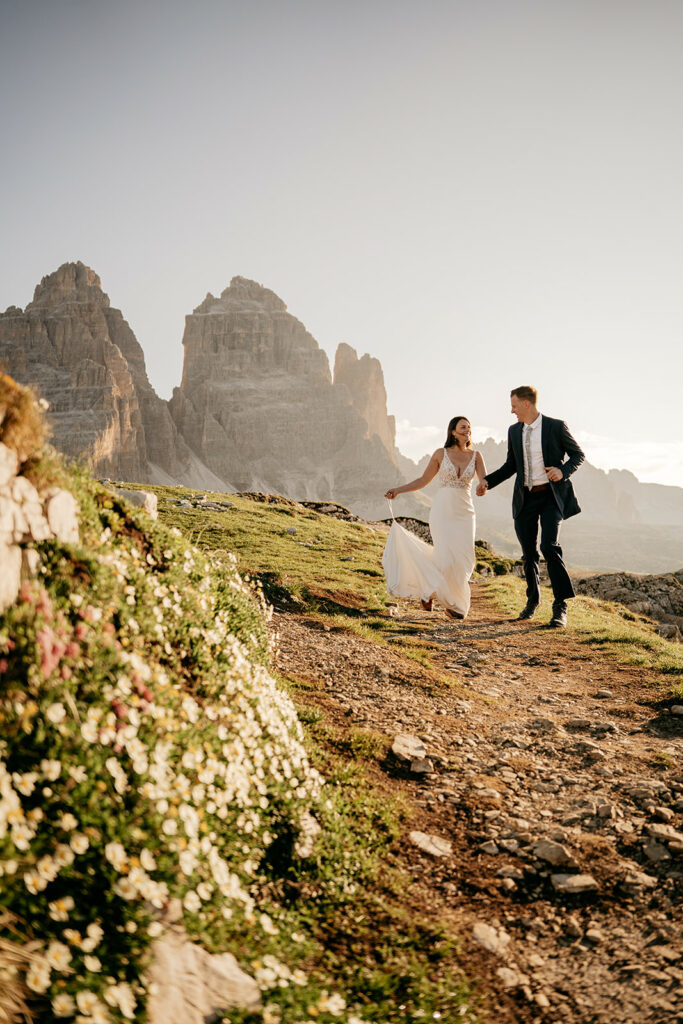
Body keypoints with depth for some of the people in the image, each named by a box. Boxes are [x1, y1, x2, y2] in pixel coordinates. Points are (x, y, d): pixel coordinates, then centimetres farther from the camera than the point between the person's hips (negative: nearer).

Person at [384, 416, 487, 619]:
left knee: (463, 558, -5)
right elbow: (423, 480, 9)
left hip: (464, 512, 2)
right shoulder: (441, 454, 2)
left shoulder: (475, 456, 7)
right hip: (442, 509, -2)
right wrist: (398, 490, 3)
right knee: (447, 558, -12)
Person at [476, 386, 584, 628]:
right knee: (529, 552, 10)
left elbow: (578, 454, 3)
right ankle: (533, 599, 31)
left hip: (551, 495, -5)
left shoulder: (556, 426, -4)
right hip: (525, 498, 5)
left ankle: (560, 607, -15)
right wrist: (488, 481, 5)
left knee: (549, 546, -20)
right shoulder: (514, 431, 11)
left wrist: (563, 471, -16)